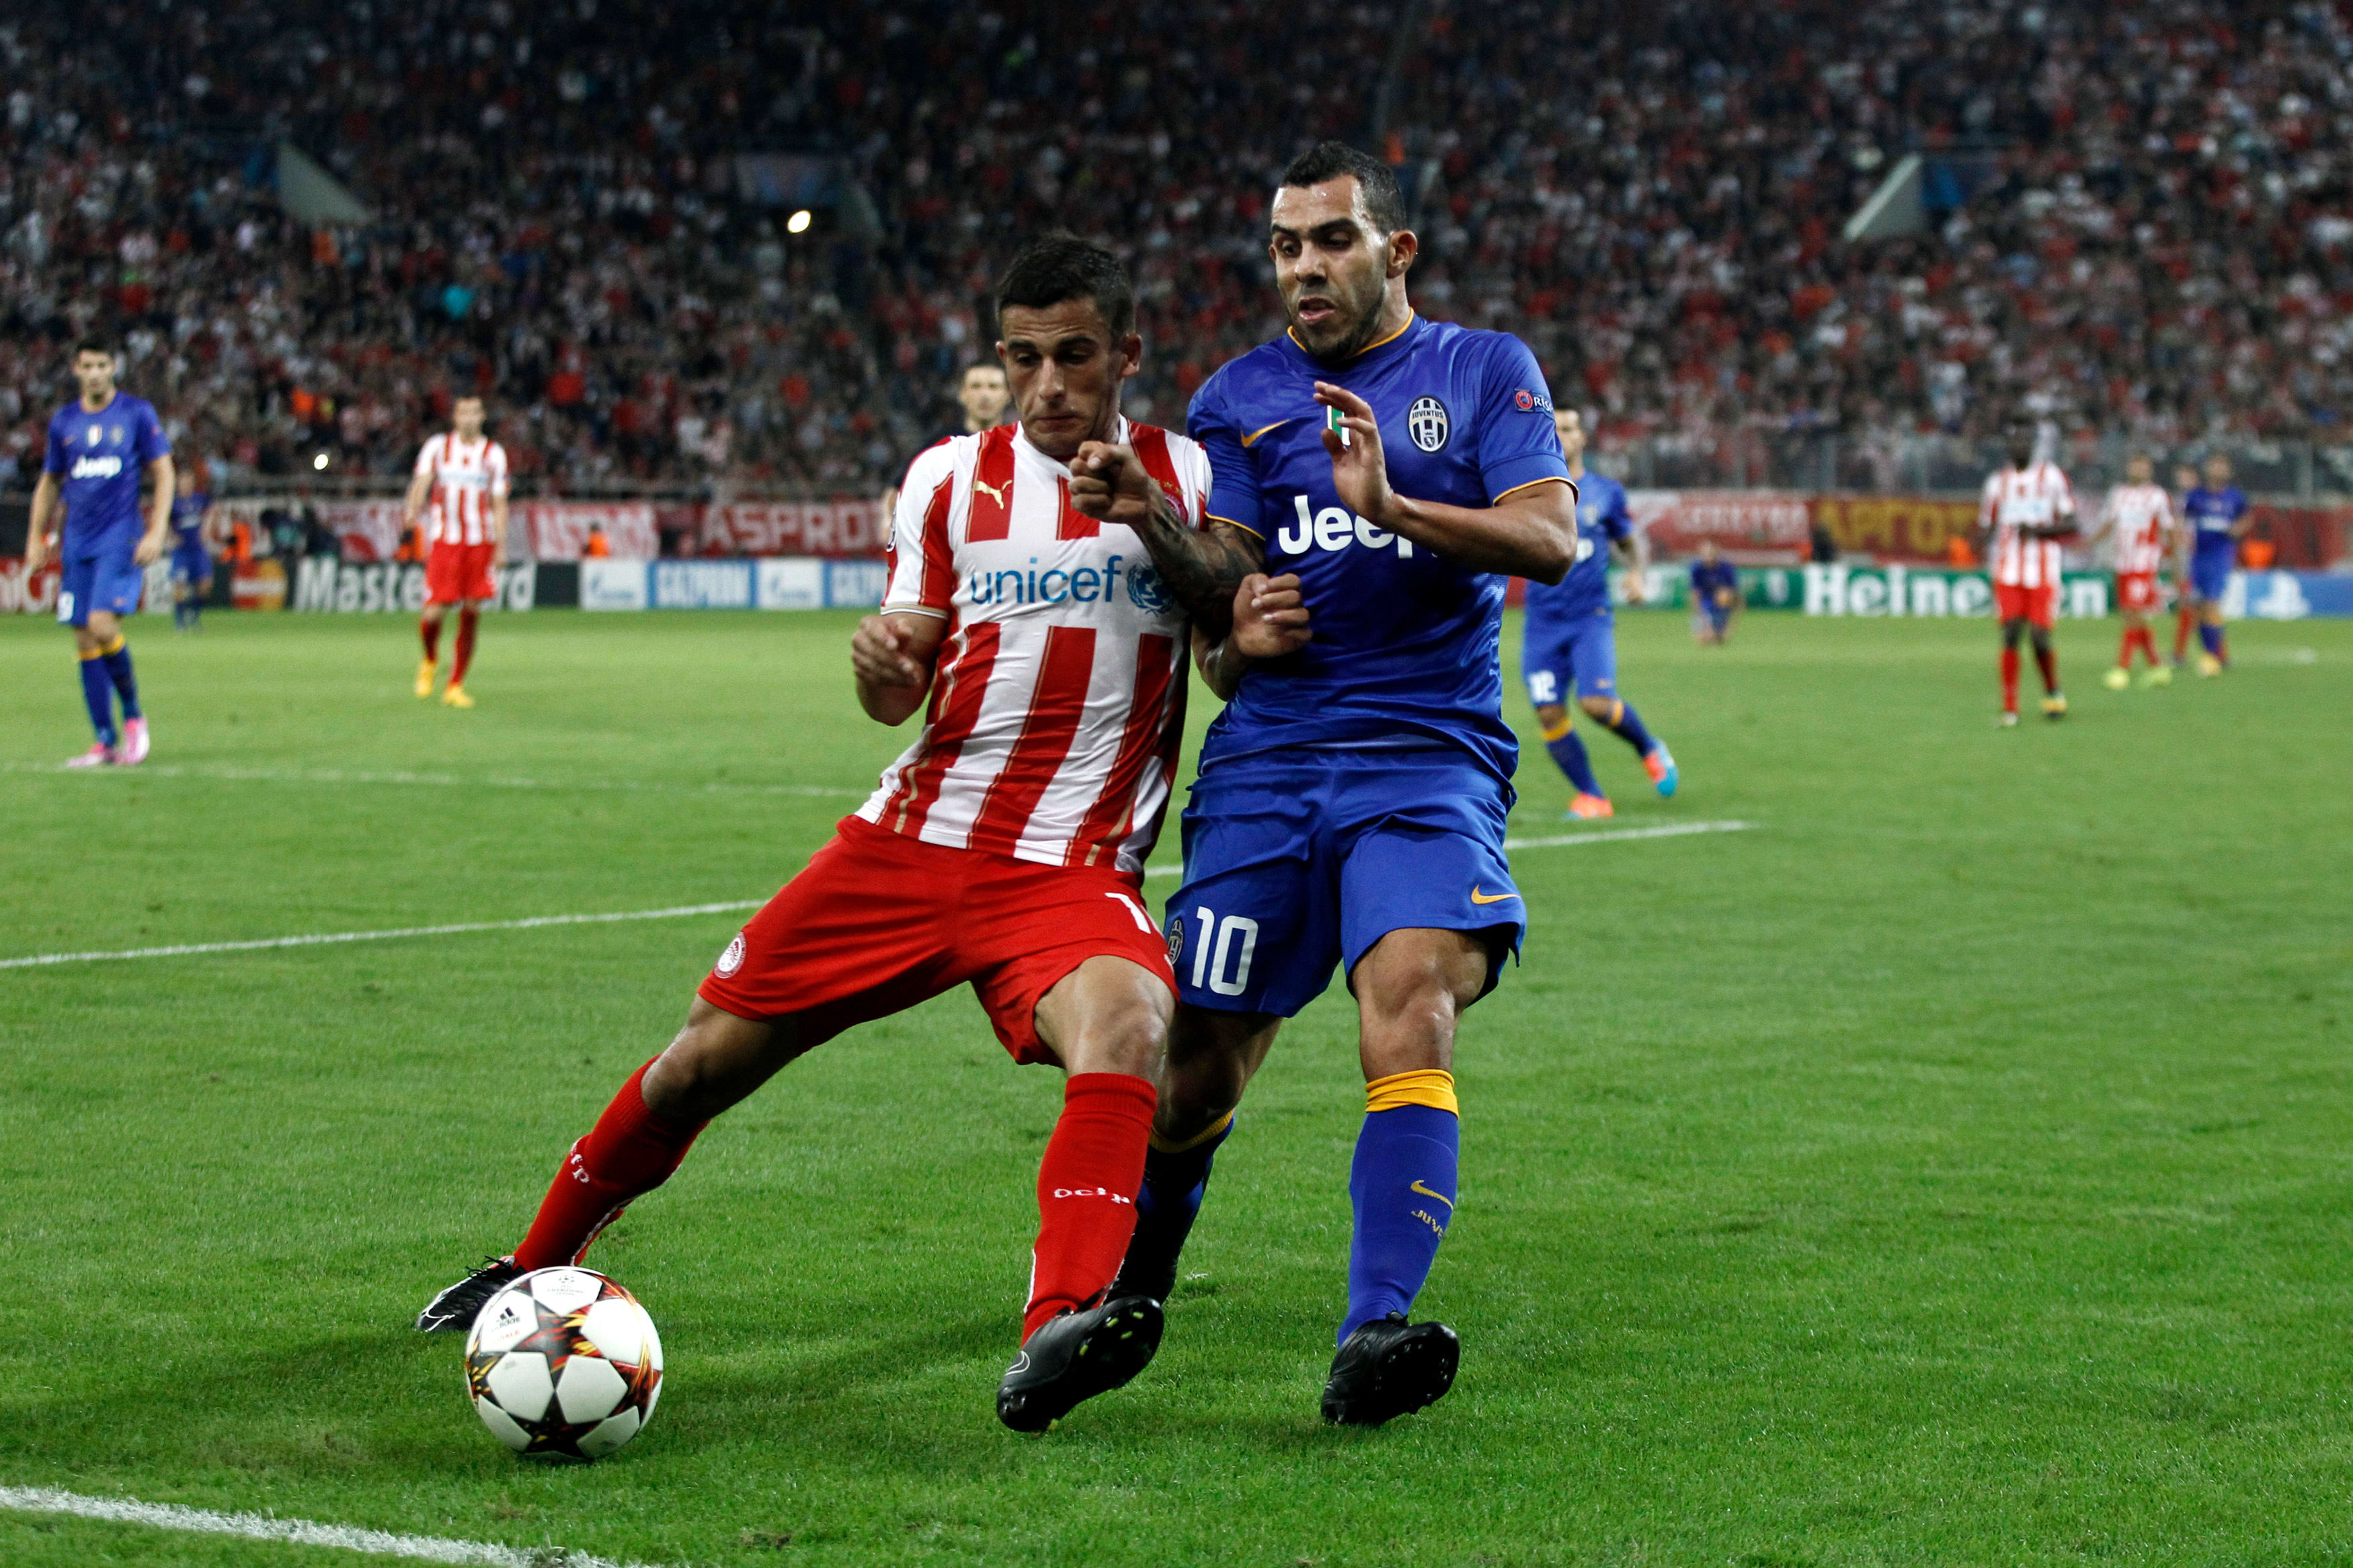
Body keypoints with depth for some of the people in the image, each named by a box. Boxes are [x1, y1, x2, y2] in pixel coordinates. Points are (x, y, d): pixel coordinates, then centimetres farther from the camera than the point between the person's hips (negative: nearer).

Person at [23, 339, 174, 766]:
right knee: (85, 640, 0)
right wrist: (36, 538, 13)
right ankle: (105, 742, 4)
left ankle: (133, 714, -1)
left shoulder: (138, 413, 0)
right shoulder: (64, 422, 11)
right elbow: (49, 483, 20)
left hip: (121, 540, -4)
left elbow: (163, 474, 0)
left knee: (102, 624, -21)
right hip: (77, 543, 4)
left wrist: (157, 531, -10)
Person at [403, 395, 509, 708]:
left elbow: (499, 504, 8)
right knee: (434, 612, -8)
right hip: (443, 540, -1)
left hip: (480, 540, 1)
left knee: (471, 614, -4)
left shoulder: (493, 454, 7)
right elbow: (421, 482, -8)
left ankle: (455, 686, 4)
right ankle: (430, 659, 25)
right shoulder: (437, 447, 5)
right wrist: (413, 508, -30)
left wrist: (501, 547, 2)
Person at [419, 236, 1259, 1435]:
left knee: (1128, 1022, -35)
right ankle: (536, 1266, 29)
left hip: (1073, 874, -2)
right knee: (708, 1057, 5)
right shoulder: (950, 478, 7)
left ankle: (1058, 1334, -49)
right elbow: (894, 699, 6)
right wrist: (881, 657, -18)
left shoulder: (1187, 478, 3)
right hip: (915, 840, 3)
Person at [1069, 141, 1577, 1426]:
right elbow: (1219, 589, 7)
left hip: (1429, 753, -2)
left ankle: (1375, 1333, -33)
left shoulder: (1485, 371, 9)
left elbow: (1551, 540, -5)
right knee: (1201, 1066, 1)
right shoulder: (1241, 397, 15)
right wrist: (1148, 518, -14)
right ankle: (1125, 1282, 31)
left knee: (1411, 997, -26)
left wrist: (1389, 505, -20)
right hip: (1268, 754, 2)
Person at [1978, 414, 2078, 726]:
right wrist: (1991, 548, -7)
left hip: (2043, 573, -2)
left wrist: (2037, 530, -14)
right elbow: (1986, 527, 16)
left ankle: (2053, 692, 21)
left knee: (2040, 639, -6)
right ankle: (2010, 708, -5)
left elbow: (2070, 524, 1)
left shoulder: (2051, 476, 3)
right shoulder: (1997, 482, 11)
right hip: (2008, 574, 2)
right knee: (2010, 635, -9)